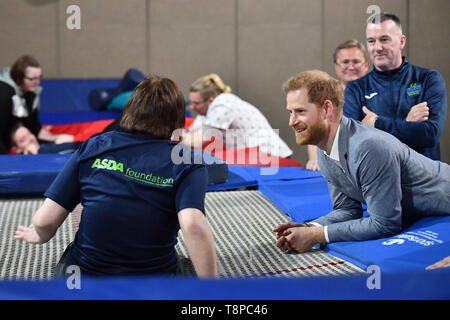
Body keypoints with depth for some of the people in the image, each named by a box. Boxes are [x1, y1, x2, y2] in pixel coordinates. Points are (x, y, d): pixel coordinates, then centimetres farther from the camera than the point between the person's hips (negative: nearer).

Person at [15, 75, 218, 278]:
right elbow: (193, 226, -27)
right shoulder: (187, 164, -8)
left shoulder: (92, 147, -2)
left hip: (86, 269, 2)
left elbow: (46, 221, -3)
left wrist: (39, 236, 20)